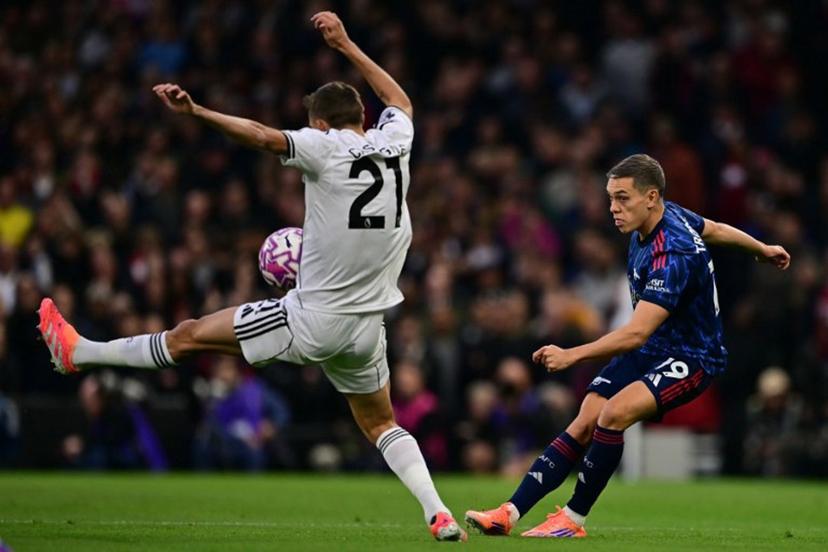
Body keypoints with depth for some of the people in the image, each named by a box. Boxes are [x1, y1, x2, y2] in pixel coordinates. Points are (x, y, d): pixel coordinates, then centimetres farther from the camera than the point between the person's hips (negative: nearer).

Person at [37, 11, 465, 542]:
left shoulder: (326, 147, -12)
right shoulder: (394, 144, 4)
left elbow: (263, 135, -30)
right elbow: (400, 100, 26)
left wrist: (194, 110, -31)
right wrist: (345, 45, 31)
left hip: (311, 319, -5)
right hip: (367, 328, 5)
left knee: (190, 335, 7)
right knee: (382, 425, 21)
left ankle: (78, 352, 18)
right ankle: (441, 516, 7)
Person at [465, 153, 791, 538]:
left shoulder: (672, 255, -30)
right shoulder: (669, 216, -3)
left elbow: (637, 333, -36)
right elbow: (716, 231, 18)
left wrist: (572, 355, -42)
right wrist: (762, 249, 37)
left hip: (691, 359, -9)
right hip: (650, 349, 9)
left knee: (614, 413, -31)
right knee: (583, 425, -8)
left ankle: (573, 519, -18)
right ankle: (510, 513, -15)